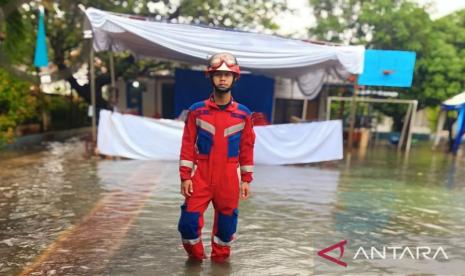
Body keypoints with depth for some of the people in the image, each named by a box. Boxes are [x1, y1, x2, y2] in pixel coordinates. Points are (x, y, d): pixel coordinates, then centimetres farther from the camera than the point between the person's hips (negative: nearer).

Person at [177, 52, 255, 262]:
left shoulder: (243, 114, 0)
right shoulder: (197, 111, -3)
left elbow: (247, 148, 4)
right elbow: (188, 145, -2)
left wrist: (246, 179, 4)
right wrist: (185, 176, -4)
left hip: (229, 178, 1)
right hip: (201, 176, 0)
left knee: (226, 220, 11)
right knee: (189, 220, 0)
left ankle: (220, 256, 38)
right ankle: (195, 255, 31)